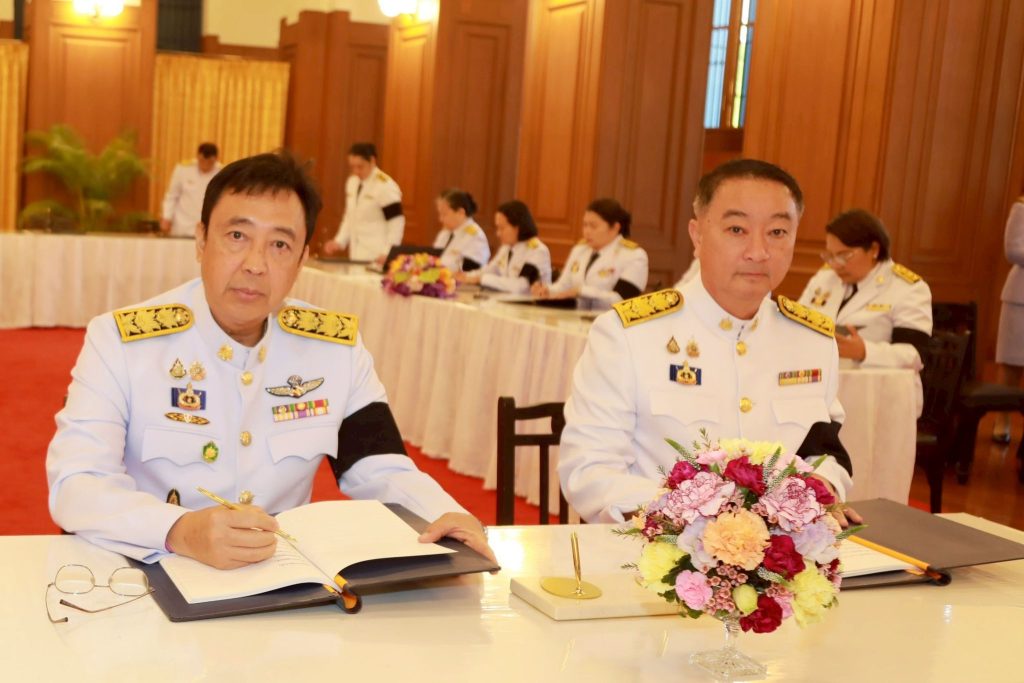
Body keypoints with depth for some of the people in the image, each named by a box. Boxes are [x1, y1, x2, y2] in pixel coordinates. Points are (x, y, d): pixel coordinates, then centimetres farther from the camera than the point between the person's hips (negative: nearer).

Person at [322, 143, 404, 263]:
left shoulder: (385, 186, -12)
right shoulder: (352, 182, 11)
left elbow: (397, 222, -14)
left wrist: (388, 253, -21)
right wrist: (339, 242, 8)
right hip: (357, 256, 7)